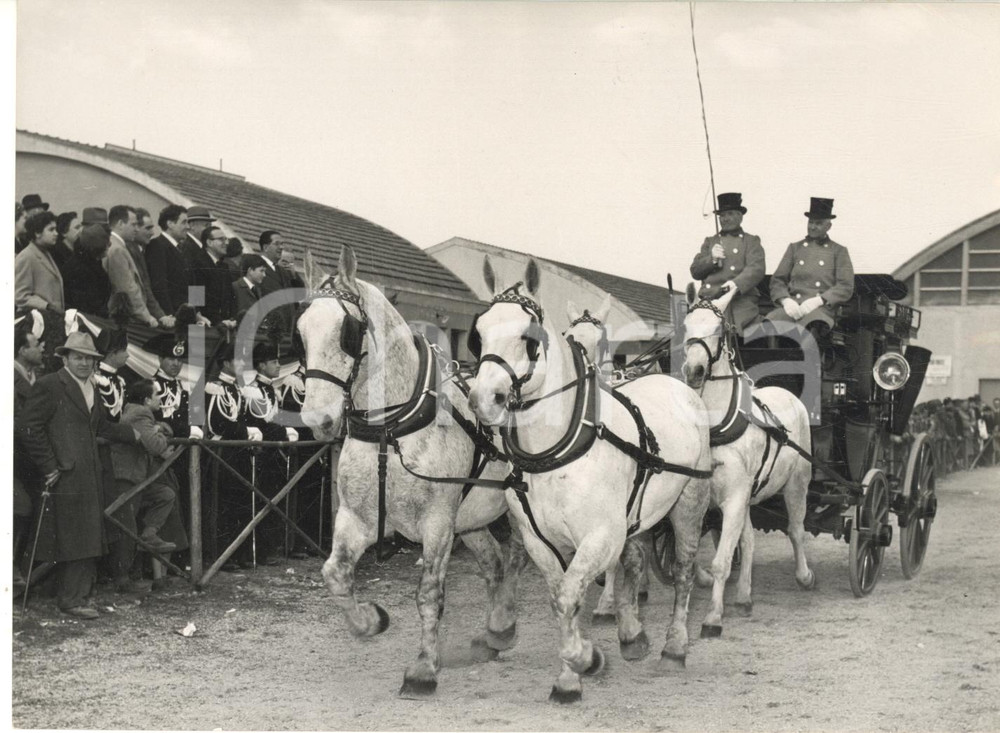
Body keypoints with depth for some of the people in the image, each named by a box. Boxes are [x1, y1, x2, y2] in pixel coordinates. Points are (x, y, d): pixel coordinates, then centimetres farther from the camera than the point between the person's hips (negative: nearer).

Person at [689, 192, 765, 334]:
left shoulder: (752, 241, 15)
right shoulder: (709, 242, 26)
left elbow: (756, 269, -3)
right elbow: (695, 271, 16)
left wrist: (737, 283, -23)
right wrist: (711, 259, -5)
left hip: (740, 302, -3)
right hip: (708, 301, 3)